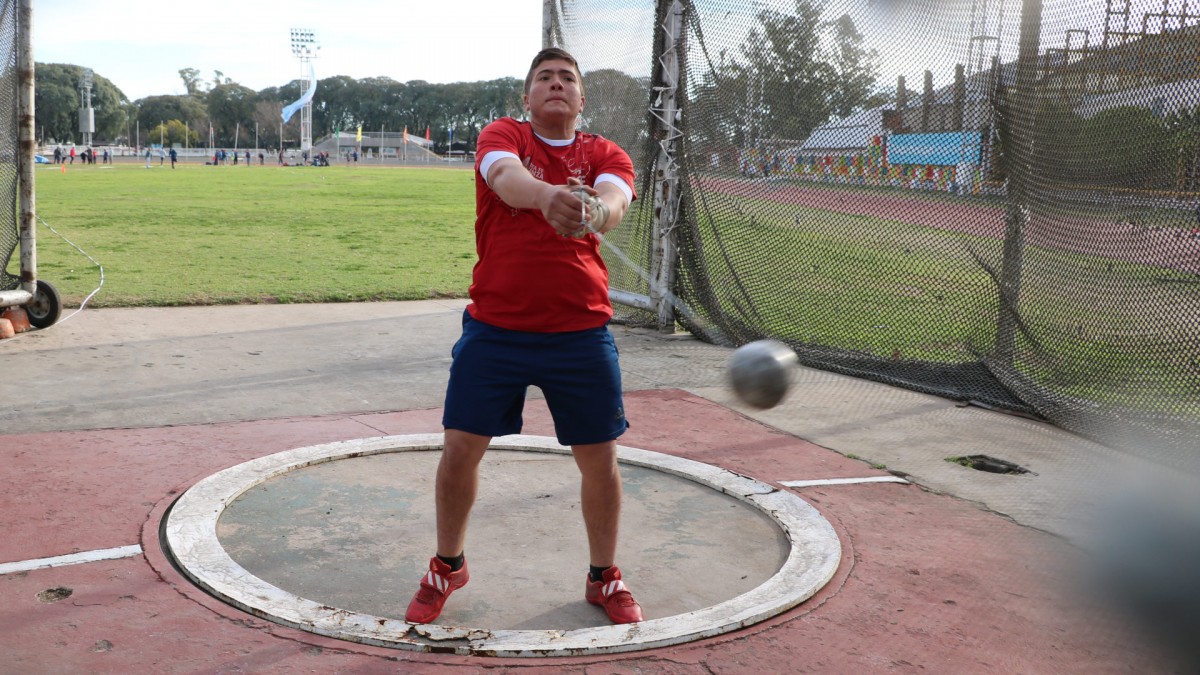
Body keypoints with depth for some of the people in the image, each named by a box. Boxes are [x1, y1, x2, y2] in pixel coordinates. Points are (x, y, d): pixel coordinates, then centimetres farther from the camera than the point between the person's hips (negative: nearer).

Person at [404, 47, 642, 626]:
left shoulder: (605, 154, 5)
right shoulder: (502, 135, 1)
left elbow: (614, 201, -18)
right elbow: (506, 176, -23)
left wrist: (592, 212, -44)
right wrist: (546, 197, -46)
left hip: (581, 334, 1)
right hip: (494, 329, -1)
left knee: (600, 460, 5)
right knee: (459, 450, 0)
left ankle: (604, 577, 29)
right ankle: (448, 566, 27)